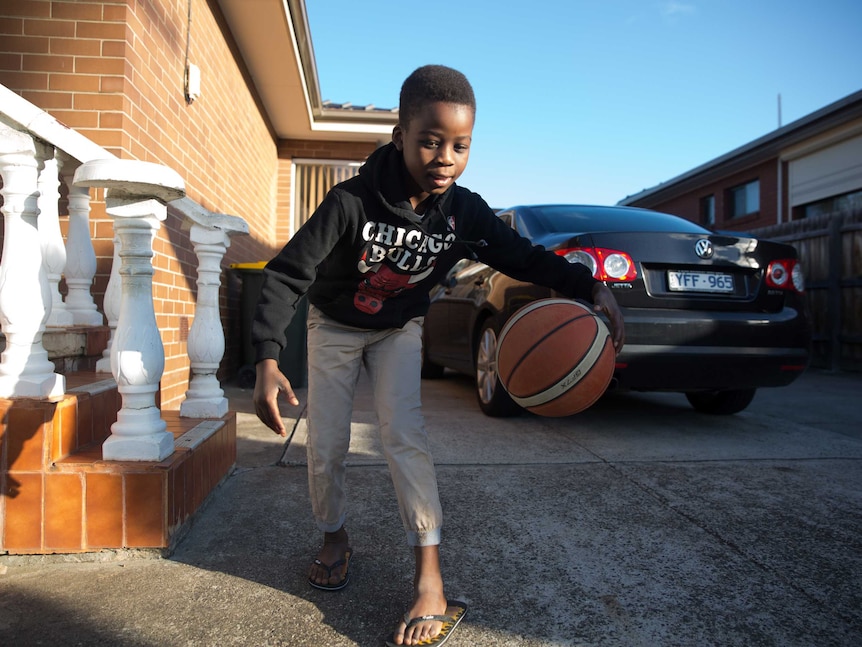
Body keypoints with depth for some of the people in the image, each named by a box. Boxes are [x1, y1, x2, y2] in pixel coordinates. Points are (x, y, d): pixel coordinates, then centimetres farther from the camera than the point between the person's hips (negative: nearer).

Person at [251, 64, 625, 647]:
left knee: (404, 433, -17)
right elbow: (286, 275, -29)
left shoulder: (465, 212, -21)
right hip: (335, 327, 0)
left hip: (399, 329, 1)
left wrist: (590, 287, -26)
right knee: (326, 447, 2)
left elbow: (523, 257, -11)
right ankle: (336, 538, 31)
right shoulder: (353, 201, -31)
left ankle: (430, 578, -9)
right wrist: (268, 361, -40)